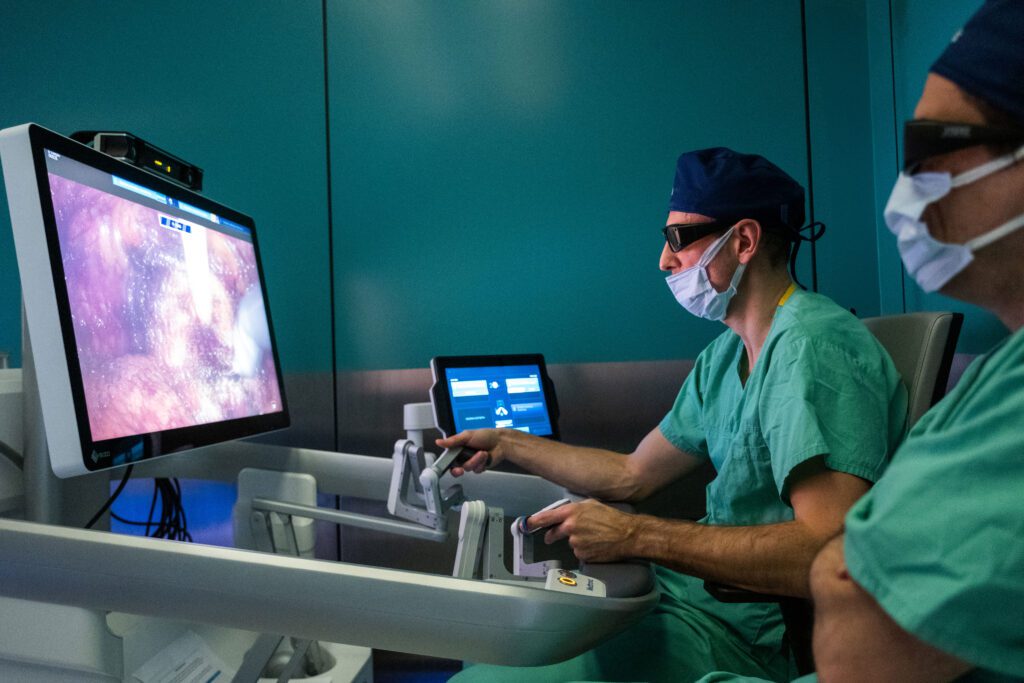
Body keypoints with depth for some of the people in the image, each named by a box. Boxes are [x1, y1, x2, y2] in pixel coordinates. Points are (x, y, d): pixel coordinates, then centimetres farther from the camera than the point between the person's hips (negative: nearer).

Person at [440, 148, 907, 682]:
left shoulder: (812, 346, -21)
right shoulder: (723, 356, 9)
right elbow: (633, 475, 14)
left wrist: (636, 535, -27)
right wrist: (506, 445, 13)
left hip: (757, 631, -9)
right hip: (694, 585, 9)